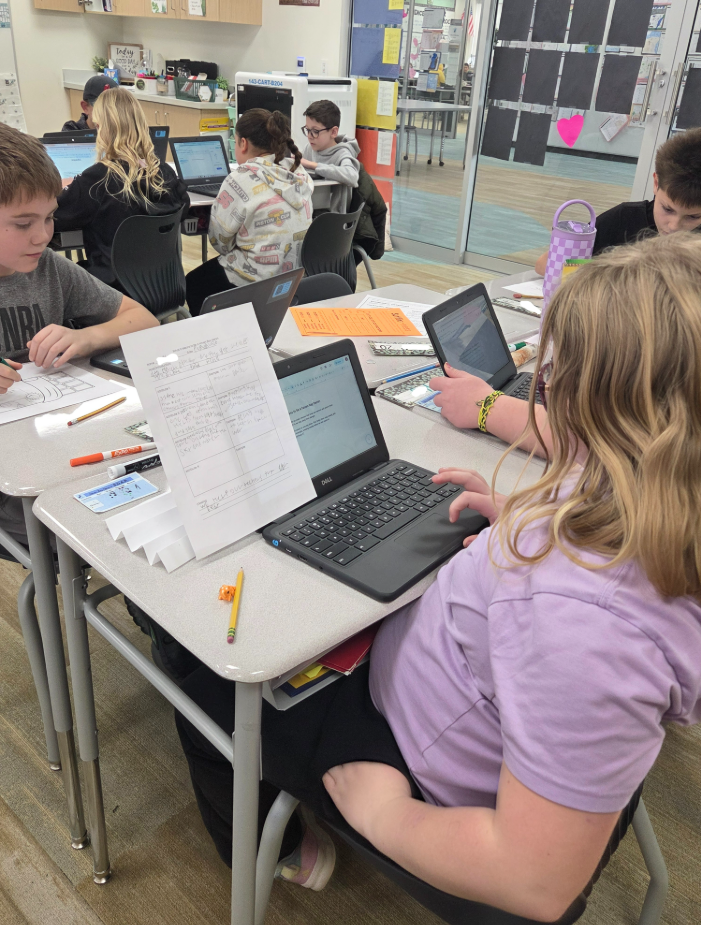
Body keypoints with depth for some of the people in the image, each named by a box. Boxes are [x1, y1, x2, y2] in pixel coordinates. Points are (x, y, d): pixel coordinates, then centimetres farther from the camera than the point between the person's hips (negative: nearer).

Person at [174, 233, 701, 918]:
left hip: (437, 796, -7)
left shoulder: (581, 613, -44)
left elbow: (537, 883, -35)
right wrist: (521, 518, -2)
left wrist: (379, 813, -20)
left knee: (209, 693, 11)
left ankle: (275, 850, 42)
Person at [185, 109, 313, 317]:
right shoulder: (300, 172, 3)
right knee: (208, 273, 32)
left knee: (192, 284, 22)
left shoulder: (242, 179, -18)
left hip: (257, 284, -7)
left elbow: (219, 240, -9)